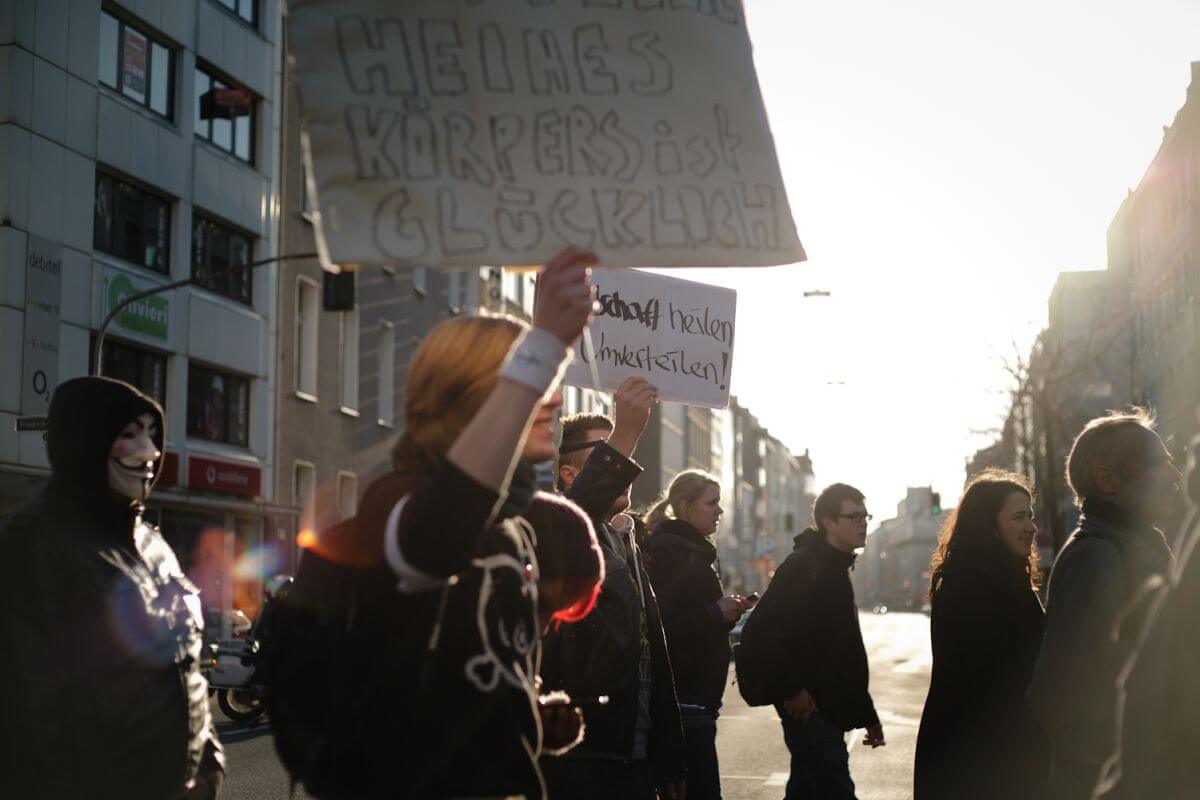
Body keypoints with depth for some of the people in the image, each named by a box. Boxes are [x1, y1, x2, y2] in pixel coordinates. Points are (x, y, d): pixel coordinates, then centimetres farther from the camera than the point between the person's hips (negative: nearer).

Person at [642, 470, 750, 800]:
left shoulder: (692, 550, 19)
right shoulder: (674, 553, -13)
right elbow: (665, 624, -22)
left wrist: (726, 611, 8)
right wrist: (717, 613, -16)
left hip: (695, 696, 10)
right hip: (687, 696, -10)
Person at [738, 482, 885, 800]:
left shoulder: (835, 569, 18)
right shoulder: (803, 566, -13)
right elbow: (758, 631, -22)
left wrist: (866, 713, 21)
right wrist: (789, 690, -18)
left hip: (829, 711, 10)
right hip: (809, 711, -10)